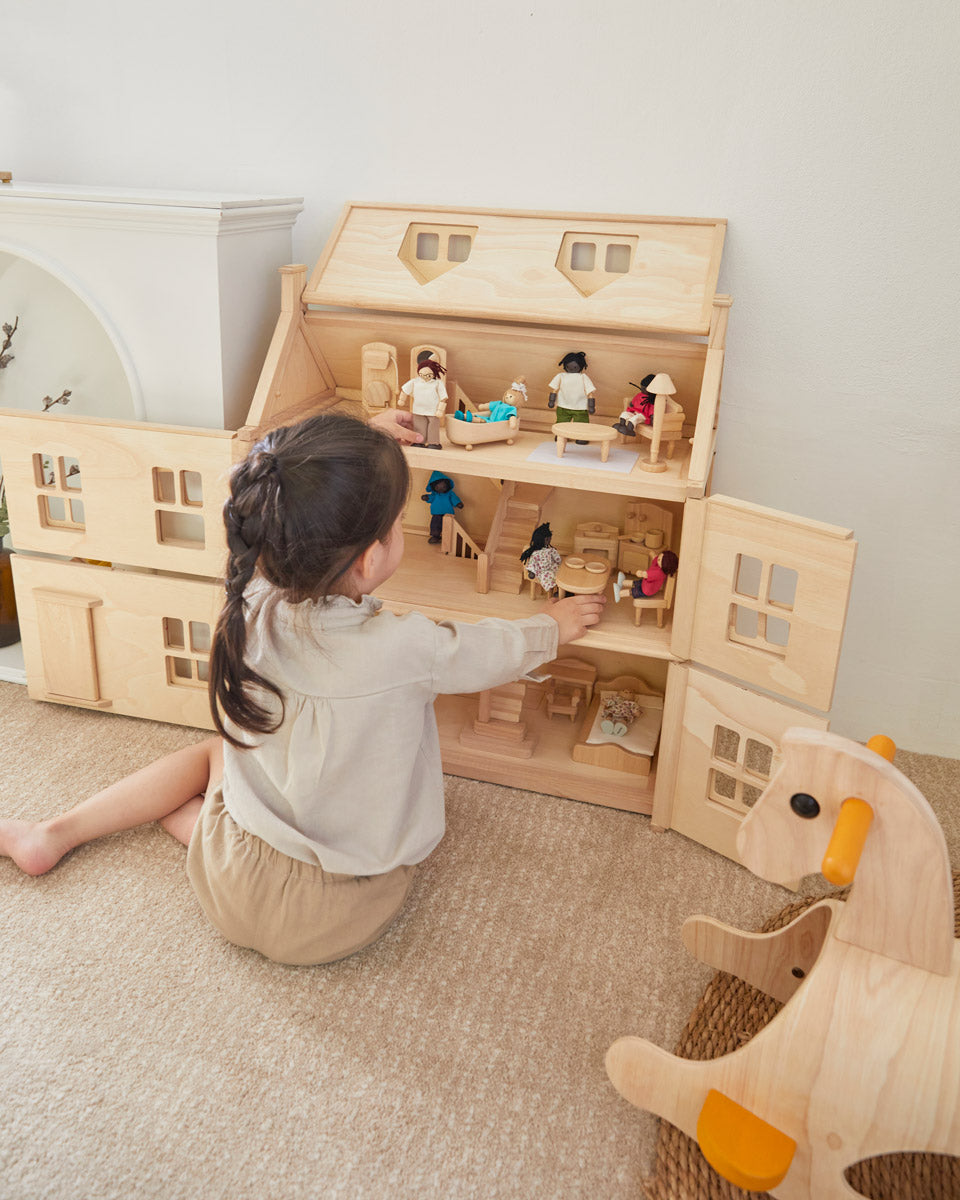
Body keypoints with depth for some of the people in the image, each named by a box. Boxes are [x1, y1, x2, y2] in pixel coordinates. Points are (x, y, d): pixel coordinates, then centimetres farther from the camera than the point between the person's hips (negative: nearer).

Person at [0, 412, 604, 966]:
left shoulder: (251, 606, -20)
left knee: (211, 753, 30)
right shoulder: (407, 647, -30)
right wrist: (554, 624, 12)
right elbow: (499, 651, -8)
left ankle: (55, 832, 33)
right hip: (336, 918, -1)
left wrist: (362, 448, 9)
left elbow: (304, 532, 3)